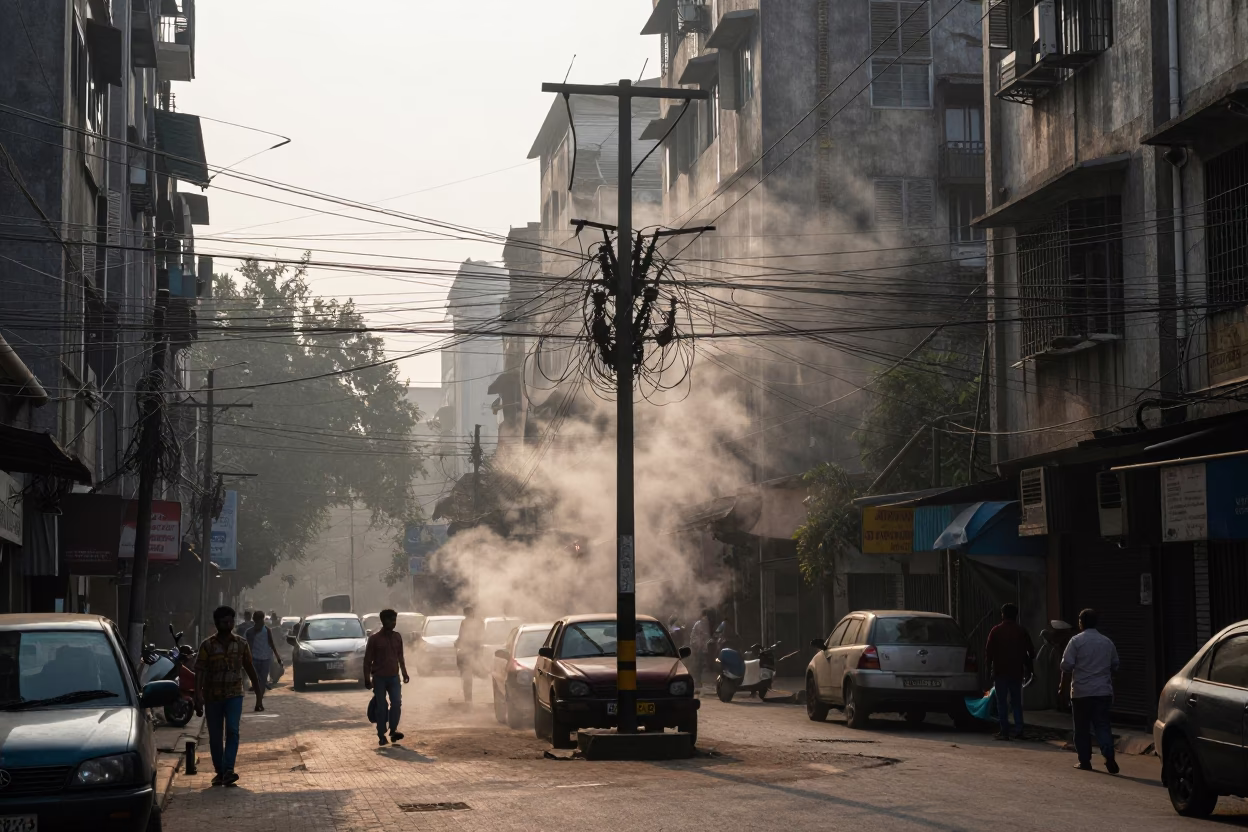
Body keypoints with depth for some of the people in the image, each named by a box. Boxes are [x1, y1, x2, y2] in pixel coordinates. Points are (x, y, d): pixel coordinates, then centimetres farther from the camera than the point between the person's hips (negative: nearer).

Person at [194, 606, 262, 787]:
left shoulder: (241, 644, 2)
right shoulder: (208, 645, -4)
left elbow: (250, 669, 12)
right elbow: (199, 672, -8)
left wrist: (259, 692, 13)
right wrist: (198, 698, -17)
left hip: (234, 695, 0)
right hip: (212, 696, 0)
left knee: (232, 731, -17)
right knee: (215, 737, 6)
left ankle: (228, 770, -24)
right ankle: (219, 772, 20)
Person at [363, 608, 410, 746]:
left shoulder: (397, 637, 8)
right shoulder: (374, 638, -6)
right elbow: (367, 659, -4)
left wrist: (404, 673, 15)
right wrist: (367, 678, -7)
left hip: (394, 676, 3)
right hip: (379, 677, -3)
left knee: (397, 703, -11)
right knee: (381, 707, 0)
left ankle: (393, 730, -4)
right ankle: (381, 736, 6)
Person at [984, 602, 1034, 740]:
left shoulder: (996, 631, -5)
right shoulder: (1021, 631, 4)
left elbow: (988, 651, -6)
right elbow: (1030, 651, 7)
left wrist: (989, 666, 6)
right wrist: (1027, 665, 21)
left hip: (1000, 671, -3)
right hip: (1017, 671, 3)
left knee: (1002, 702, 1)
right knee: (1017, 701, 11)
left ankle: (1004, 732, -4)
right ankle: (1018, 731, 4)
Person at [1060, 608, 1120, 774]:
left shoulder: (1076, 641, -6)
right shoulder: (1107, 642, 8)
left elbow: (1067, 666, -9)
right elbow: (1115, 667, 17)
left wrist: (1064, 687, 2)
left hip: (1081, 693, -3)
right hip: (1103, 692, 3)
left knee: (1082, 729, 7)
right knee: (1102, 726, 2)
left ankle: (1085, 761, 9)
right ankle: (1109, 756, -17)